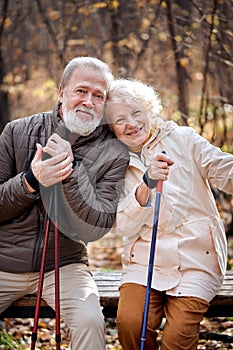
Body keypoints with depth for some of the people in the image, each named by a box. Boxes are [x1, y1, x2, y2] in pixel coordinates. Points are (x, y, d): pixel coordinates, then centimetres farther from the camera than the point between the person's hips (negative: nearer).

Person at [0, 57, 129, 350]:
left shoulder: (112, 154, -6)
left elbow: (97, 227, -14)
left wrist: (72, 172, -24)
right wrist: (31, 181, -22)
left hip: (63, 265, 0)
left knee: (90, 321, -25)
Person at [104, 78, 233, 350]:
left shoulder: (183, 139, 3)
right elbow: (123, 227, -7)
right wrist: (146, 185, -24)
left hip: (196, 258, -1)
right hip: (144, 261, 1)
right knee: (129, 323, -23)